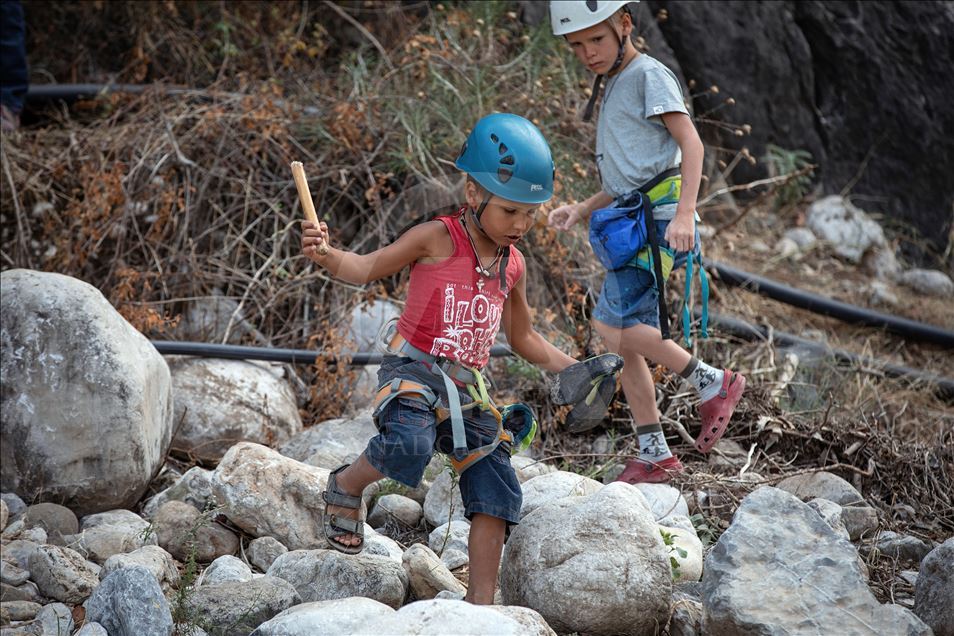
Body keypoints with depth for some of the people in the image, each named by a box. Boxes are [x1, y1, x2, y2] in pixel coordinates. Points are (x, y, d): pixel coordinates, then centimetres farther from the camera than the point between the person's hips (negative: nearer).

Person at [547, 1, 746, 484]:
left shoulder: (648, 74, -2)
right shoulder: (613, 91, 25)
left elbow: (690, 142, -12)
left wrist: (684, 212, -24)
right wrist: (582, 210, 12)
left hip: (658, 216, -9)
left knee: (612, 326, -20)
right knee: (627, 344, 6)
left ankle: (713, 383, -10)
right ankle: (653, 456, 11)